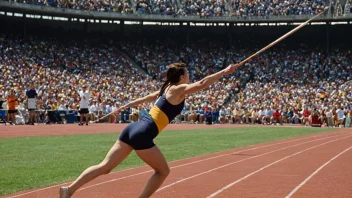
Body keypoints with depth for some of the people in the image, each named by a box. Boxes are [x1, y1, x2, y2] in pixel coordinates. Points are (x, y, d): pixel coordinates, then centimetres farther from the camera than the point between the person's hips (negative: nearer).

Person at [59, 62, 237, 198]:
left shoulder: (167, 88, 21)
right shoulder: (179, 90, -3)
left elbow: (150, 97, 36)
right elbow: (202, 84, -15)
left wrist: (130, 104, 50)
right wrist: (224, 72, -8)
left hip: (133, 129, 8)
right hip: (142, 134, -8)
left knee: (105, 166, 5)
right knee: (163, 171, 9)